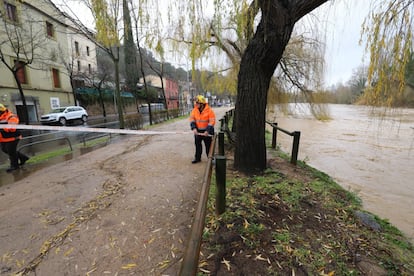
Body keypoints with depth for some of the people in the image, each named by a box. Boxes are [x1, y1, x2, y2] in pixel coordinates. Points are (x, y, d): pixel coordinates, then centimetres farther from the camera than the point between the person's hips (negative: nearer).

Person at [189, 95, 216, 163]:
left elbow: (212, 121, -16)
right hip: (198, 131, 4)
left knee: (208, 145, 5)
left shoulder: (209, 110, -14)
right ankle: (197, 158, 27)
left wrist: (207, 131, -23)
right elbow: (192, 119, -1)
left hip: (207, 131, -4)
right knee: (197, 145, 13)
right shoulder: (194, 110, -1)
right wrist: (194, 128, -15)